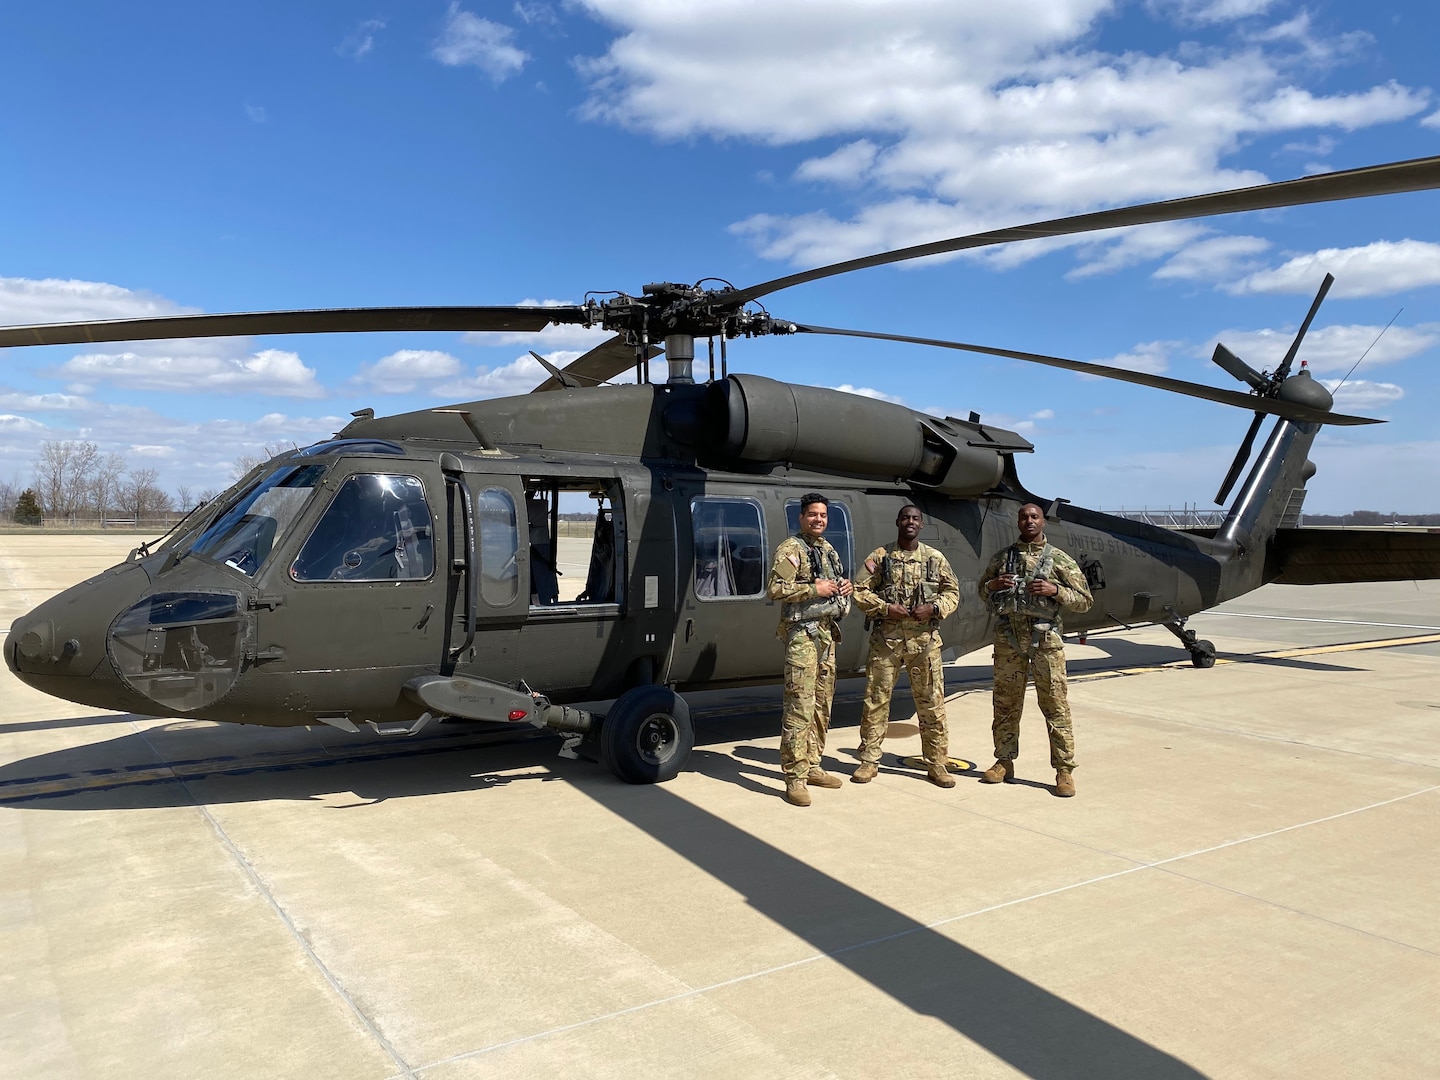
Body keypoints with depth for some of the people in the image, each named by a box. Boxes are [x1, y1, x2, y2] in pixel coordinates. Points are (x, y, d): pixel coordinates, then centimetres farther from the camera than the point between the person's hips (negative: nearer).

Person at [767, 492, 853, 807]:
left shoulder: (828, 550, 17)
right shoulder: (791, 549, -9)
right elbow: (775, 589, -18)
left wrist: (846, 587, 6)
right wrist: (814, 588, -20)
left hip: (827, 633, 9)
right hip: (802, 634, -9)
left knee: (822, 705, 14)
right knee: (800, 707, -12)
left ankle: (812, 766, 24)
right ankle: (795, 778, -9)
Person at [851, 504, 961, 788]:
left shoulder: (935, 558, 7)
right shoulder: (880, 557, 3)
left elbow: (952, 592, 10)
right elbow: (859, 590, 1)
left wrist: (933, 608, -8)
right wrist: (885, 608, -13)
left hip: (924, 639, 1)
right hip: (886, 638, -1)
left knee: (931, 703, 4)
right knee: (876, 700, 2)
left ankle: (937, 763, 15)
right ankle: (869, 761, 12)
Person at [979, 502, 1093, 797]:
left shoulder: (1059, 559, 2)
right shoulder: (1002, 558, 10)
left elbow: (1084, 600, 2)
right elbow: (982, 591, 20)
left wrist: (1055, 590, -15)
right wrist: (993, 584, -2)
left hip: (1045, 640, -3)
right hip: (1008, 639, 3)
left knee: (1055, 706, -2)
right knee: (1006, 704, 9)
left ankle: (1064, 770, 5)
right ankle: (1005, 762, 20)